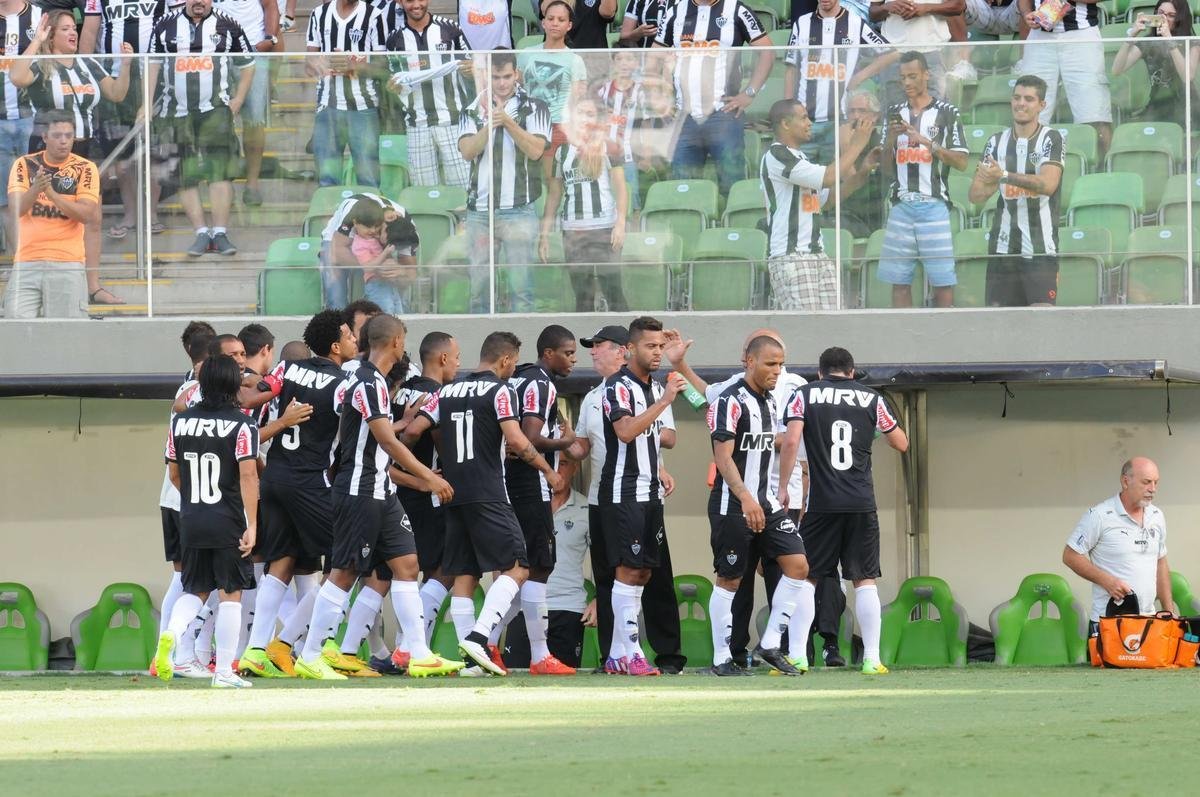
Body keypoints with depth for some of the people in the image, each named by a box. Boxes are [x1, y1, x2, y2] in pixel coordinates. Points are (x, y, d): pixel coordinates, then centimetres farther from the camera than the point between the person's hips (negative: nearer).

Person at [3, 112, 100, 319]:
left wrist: (53, 195, -22)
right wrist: (35, 189, -26)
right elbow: (16, 208, -6)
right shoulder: (24, 165, 7)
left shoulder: (85, 168, 3)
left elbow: (89, 215, -9)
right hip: (26, 262, 2)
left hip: (67, 265, -1)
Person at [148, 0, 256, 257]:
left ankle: (220, 233, -11)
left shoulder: (227, 27, 7)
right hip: (177, 111, 2)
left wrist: (238, 100, 1)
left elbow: (247, 65, 12)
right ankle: (201, 233, 4)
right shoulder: (166, 26, 10)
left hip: (216, 110, -2)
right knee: (186, 175, -1)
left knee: (219, 170, -12)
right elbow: (153, 65, 12)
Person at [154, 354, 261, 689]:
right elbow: (248, 475, -15)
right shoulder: (241, 425, -8)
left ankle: (171, 633, -13)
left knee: (195, 590, 16)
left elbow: (174, 475, 12)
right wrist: (252, 525, -15)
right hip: (228, 523, -4)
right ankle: (224, 671, 2)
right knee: (231, 593, 4)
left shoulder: (181, 422, 5)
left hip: (191, 522, 4)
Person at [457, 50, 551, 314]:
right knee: (479, 285, 4)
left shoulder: (533, 108, 3)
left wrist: (507, 121, -17)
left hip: (518, 210, -3)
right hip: (479, 210, 3)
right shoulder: (473, 110, 11)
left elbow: (535, 150, -8)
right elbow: (468, 151, -2)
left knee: (521, 285, -7)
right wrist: (490, 124, -17)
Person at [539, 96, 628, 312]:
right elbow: (554, 195, 16)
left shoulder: (608, 149, 4)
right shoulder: (562, 151, 14)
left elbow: (620, 189, -1)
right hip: (573, 230, 4)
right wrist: (544, 234, 10)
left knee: (612, 290, -11)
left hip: (605, 229, -4)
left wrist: (620, 223, -13)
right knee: (582, 296, 4)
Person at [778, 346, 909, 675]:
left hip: (821, 502, -1)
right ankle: (871, 658, -2)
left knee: (805, 579, 6)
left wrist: (783, 488, -2)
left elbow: (790, 441, -7)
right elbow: (901, 443, 19)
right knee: (865, 581, 5)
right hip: (862, 503, 1)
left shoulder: (804, 395, 5)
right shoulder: (871, 399, 9)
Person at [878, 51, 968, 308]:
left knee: (942, 279, -6)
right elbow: (887, 168, 15)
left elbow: (961, 162, -4)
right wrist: (891, 139, -3)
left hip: (934, 205, -4)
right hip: (902, 206, 4)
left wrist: (927, 142, -14)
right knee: (899, 280, 3)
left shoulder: (946, 113, 2)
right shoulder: (895, 113, 14)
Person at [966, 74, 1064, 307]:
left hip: (1041, 248, -4)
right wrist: (988, 185, -18)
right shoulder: (997, 142, 10)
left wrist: (1004, 176, -28)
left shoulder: (1051, 139, -2)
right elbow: (975, 194, 6)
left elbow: (1048, 184, -19)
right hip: (1002, 246, 4)